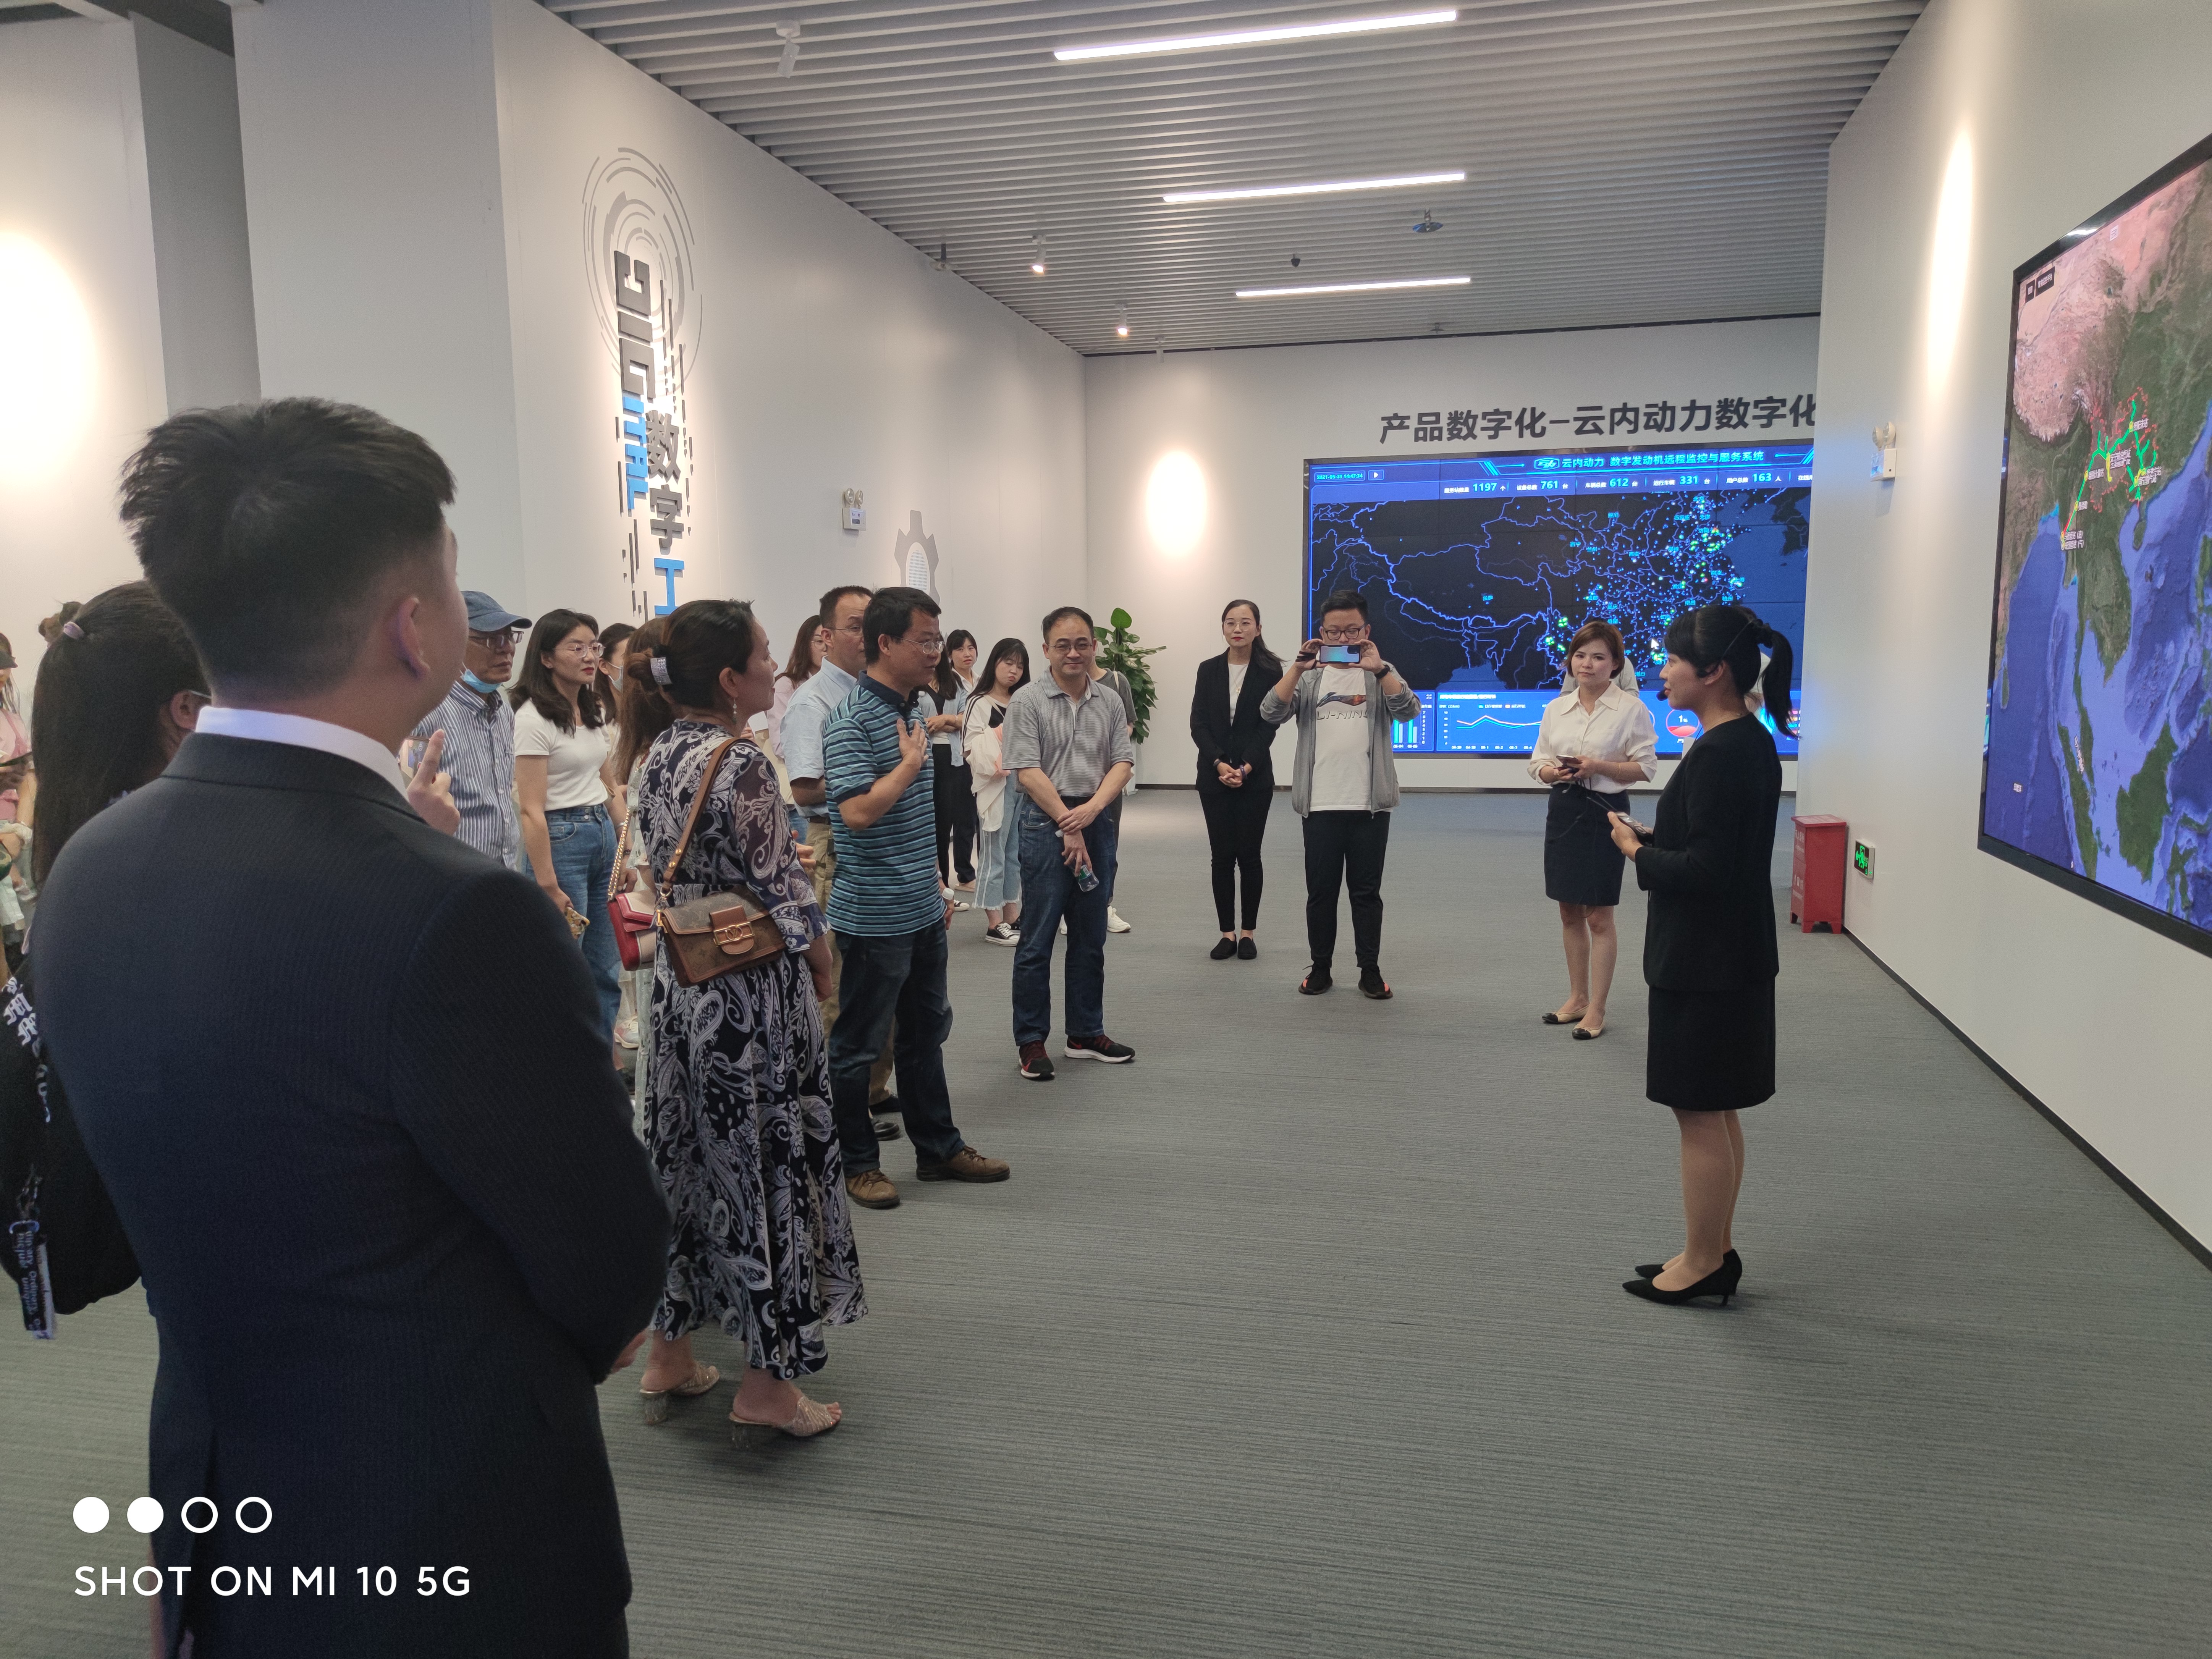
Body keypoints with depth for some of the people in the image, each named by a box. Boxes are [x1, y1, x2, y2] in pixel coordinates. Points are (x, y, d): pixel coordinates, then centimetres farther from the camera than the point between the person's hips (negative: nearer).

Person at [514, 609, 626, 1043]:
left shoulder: (595, 710, 10)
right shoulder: (534, 717, -13)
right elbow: (532, 810, -16)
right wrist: (549, 888, -18)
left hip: (603, 835, 8)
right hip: (561, 839, -8)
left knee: (606, 970, 13)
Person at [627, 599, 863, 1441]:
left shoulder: (659, 755, 5)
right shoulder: (741, 765, -20)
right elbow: (783, 898, -18)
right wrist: (822, 954, -1)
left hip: (678, 984, 8)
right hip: (752, 998, -8)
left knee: (686, 1159, 18)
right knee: (766, 1170, 3)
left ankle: (669, 1354, 31)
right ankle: (766, 1383, 16)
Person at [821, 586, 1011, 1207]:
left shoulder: (910, 712, 11)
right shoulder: (851, 722, -17)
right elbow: (859, 812, -28)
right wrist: (910, 763, -17)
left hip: (922, 911, 9)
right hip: (873, 917, -9)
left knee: (925, 1033, 18)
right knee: (859, 1044, 6)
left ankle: (938, 1147, 31)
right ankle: (856, 1163, 20)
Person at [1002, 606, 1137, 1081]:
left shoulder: (1109, 703, 8)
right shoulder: (1028, 701, -6)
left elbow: (1122, 763, 3)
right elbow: (1028, 772, -12)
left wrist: (1091, 810, -15)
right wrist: (1069, 826, -15)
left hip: (1097, 821, 5)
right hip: (1045, 823, -5)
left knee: (1091, 938, 13)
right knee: (1038, 939, 1)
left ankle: (1086, 1033, 25)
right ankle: (1031, 1041, 11)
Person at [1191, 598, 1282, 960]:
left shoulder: (1270, 671, -1)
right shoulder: (1208, 670, 5)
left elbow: (1268, 726, -5)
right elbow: (1199, 724, 0)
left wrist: (1245, 769, -16)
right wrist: (1220, 765, -14)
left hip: (1255, 777, -2)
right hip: (1214, 776, 2)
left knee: (1249, 855, 2)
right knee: (1222, 855, 4)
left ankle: (1248, 933, 12)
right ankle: (1227, 933, 11)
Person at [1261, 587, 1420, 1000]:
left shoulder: (1380, 674, 6)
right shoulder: (1309, 676, 7)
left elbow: (1408, 710, -11)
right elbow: (1271, 713, -7)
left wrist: (1378, 668, -23)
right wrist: (1297, 668, -19)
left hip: (1370, 803, -1)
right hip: (1320, 804, 1)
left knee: (1366, 890, 7)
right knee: (1321, 889, 8)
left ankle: (1370, 970, 16)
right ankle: (1320, 967, 19)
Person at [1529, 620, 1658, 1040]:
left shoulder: (1631, 707, -7)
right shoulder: (1556, 707, 7)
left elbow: (1646, 767, -7)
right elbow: (1537, 762, 9)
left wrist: (1597, 767, -20)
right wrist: (1554, 772, -13)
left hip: (1604, 812, -5)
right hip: (1563, 810, 5)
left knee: (1598, 916, 1)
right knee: (1569, 913, 14)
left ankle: (1596, 1010, 12)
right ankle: (1577, 998, 28)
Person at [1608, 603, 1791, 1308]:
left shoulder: (1720, 755, -22)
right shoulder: (1751, 743, 10)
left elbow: (1703, 872, -25)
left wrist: (1637, 851, -10)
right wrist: (1655, 837, 4)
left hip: (1706, 965, -10)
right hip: (1729, 956, 10)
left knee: (1700, 1113, 3)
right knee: (1715, 1112, 18)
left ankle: (1703, 1264, 16)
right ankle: (1716, 1252, 30)